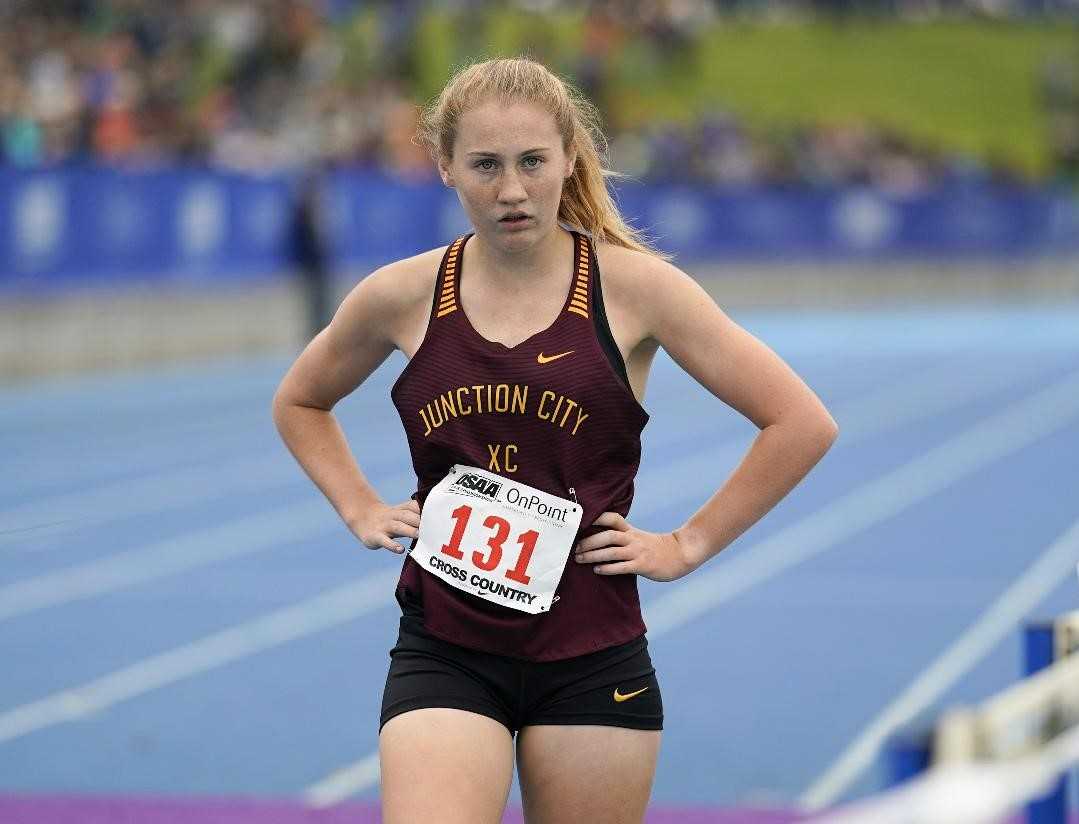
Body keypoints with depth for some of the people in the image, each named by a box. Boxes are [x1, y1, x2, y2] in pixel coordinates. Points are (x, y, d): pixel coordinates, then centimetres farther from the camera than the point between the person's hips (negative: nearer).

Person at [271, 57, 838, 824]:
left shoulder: (632, 286, -4)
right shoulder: (402, 297, 2)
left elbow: (802, 423, -1)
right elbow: (300, 403, 24)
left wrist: (688, 546, -1)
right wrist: (361, 510, 11)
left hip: (591, 659, 0)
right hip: (444, 652, 1)